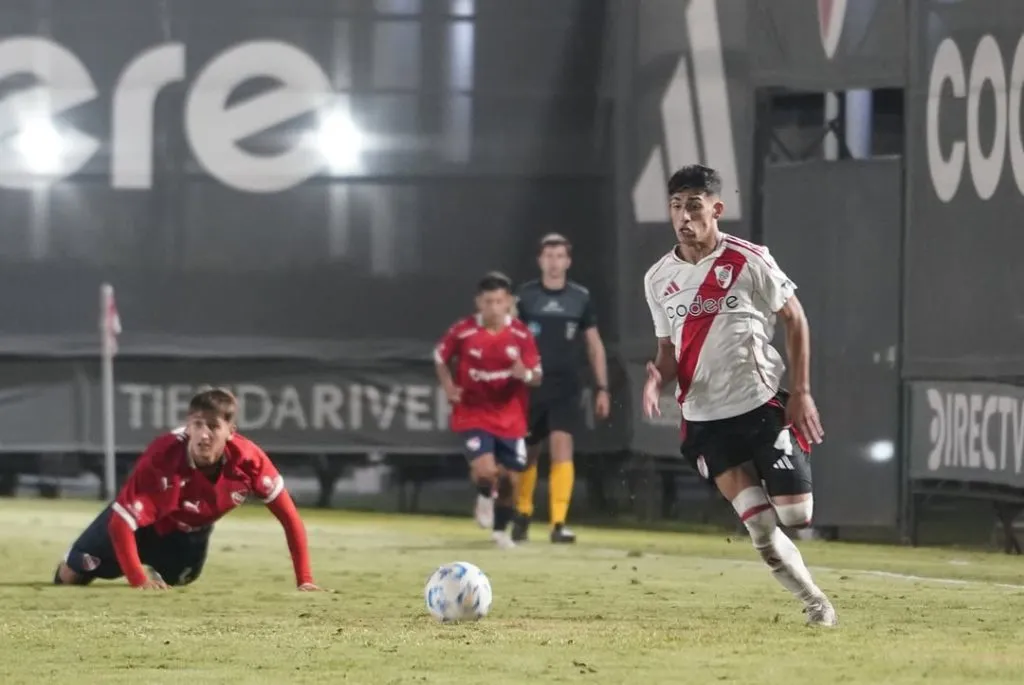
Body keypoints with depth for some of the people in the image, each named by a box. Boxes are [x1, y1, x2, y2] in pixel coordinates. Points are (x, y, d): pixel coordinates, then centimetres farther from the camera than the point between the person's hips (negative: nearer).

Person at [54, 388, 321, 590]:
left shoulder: (249, 459, -33)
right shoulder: (162, 458, -43)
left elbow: (288, 514, -22)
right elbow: (120, 521, -40)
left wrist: (304, 580, -24)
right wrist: (138, 580, -42)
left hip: (190, 531, 3)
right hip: (144, 521, -3)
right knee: (72, 576, -2)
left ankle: (159, 573, 48)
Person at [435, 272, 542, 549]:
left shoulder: (521, 335, -10)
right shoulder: (462, 331, -12)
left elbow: (537, 376, -5)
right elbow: (440, 357, 6)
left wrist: (526, 375, -28)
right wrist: (449, 387, -8)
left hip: (510, 418, 2)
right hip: (473, 415, -2)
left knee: (510, 479, 7)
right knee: (484, 471, -21)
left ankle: (501, 530, 32)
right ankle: (486, 496, 16)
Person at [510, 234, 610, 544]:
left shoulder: (581, 298, 3)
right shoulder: (524, 296, -1)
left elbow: (594, 344, 10)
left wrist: (602, 388, 5)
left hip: (565, 390, 0)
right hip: (530, 388, 0)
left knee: (562, 447, -16)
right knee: (527, 454, 11)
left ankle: (559, 523, -19)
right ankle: (523, 514, 33)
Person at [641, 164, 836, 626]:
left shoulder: (749, 262, -7)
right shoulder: (659, 279, 5)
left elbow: (795, 320, 1)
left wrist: (801, 393, -5)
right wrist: (658, 379, -10)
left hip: (763, 405, -2)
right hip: (705, 418, 2)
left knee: (795, 515, -8)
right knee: (761, 531, -6)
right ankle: (812, 599, 8)